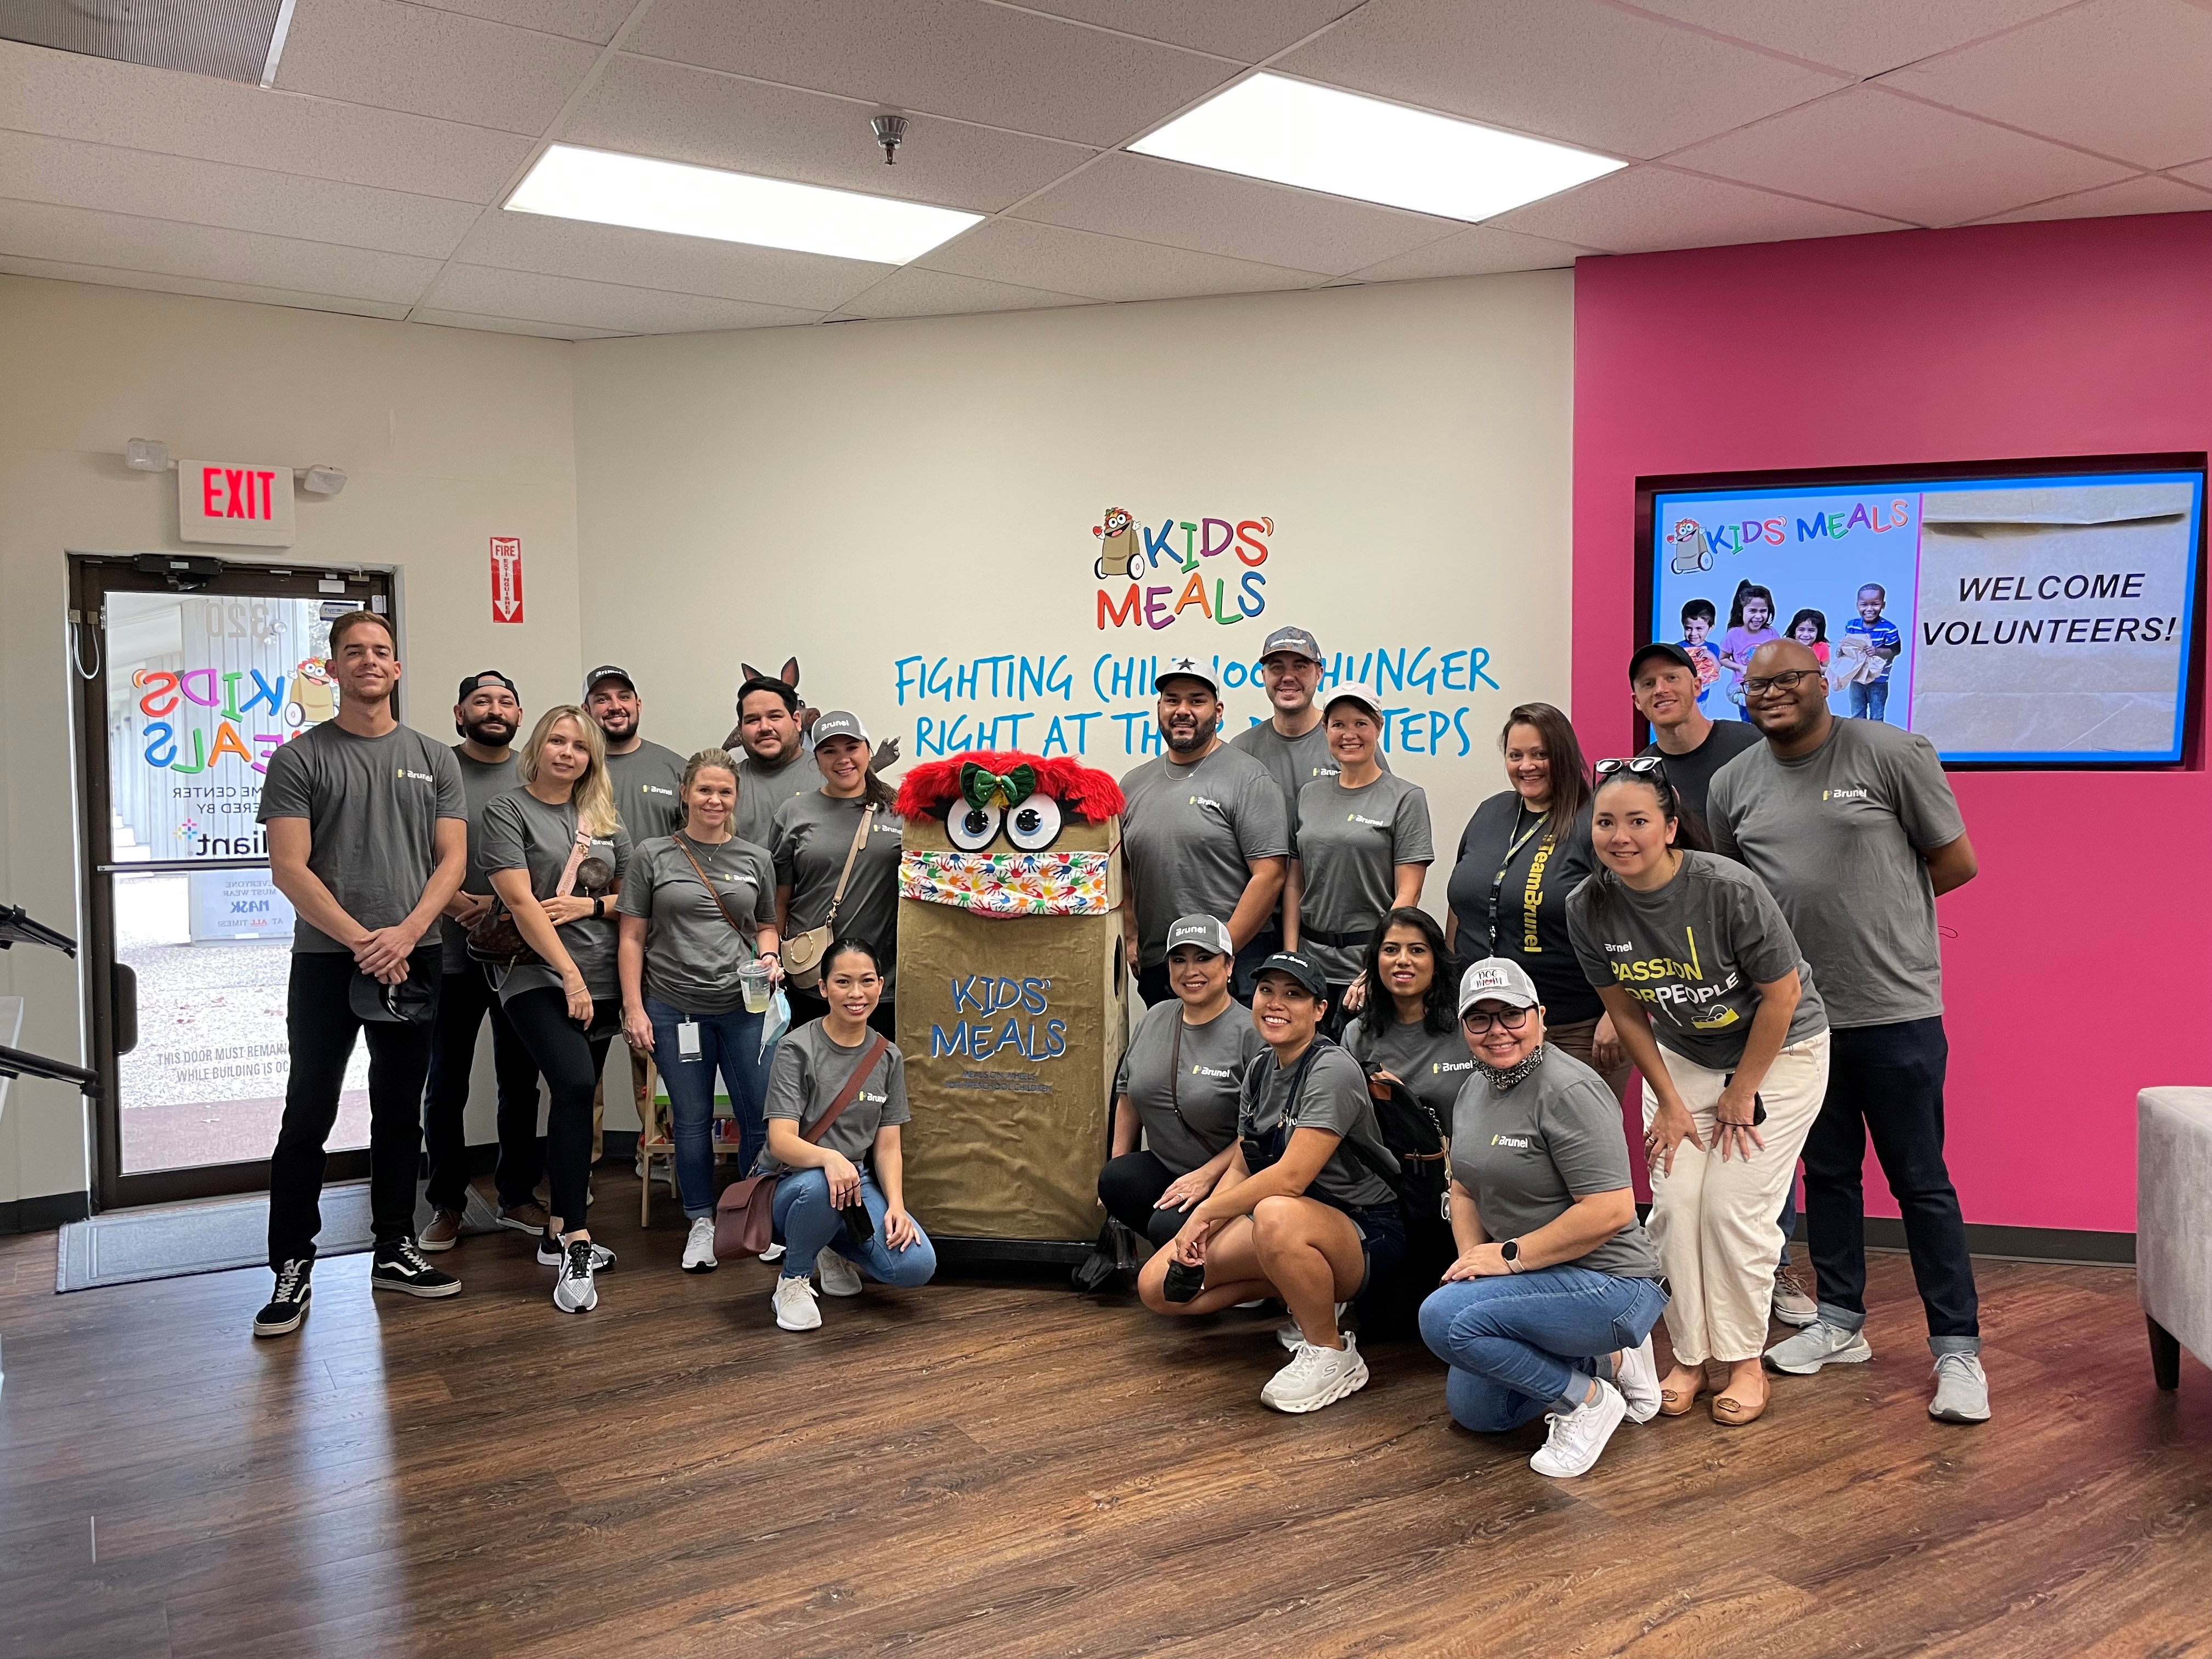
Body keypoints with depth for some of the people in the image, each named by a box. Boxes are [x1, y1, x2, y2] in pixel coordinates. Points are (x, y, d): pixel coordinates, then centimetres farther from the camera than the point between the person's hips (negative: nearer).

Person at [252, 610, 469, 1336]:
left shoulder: (433, 758, 8)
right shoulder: (300, 758, 0)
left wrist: (404, 933, -12)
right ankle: (293, 1268, 11)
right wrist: (361, 940, -15)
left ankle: (395, 1250, 23)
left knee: (400, 1113, 11)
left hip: (412, 958, 3)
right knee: (308, 1117, 1)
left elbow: (452, 859, 3)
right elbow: (289, 868, -7)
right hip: (326, 958, -2)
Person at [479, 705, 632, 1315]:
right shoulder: (507, 810, -1)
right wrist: (571, 977, -14)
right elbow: (520, 902, -10)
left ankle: (558, 1233, 21)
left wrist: (588, 905, -6)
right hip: (538, 976, -5)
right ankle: (577, 1248, -19)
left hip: (601, 980, 5)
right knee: (574, 1084, -22)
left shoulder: (606, 819, 14)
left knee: (576, 1098, 8)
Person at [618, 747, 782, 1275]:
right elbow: (632, 938, 2)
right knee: (692, 1119, 8)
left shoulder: (756, 859, 8)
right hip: (674, 1008, -1)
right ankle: (701, 1222, 24)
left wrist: (769, 957, -4)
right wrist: (633, 1008, -4)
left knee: (762, 1118, 2)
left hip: (744, 1008, 1)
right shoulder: (653, 856, 2)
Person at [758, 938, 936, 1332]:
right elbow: (781, 1141, -20)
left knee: (916, 1266, -20)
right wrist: (829, 1158, -41)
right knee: (818, 1186, -41)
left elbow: (888, 1146, 3)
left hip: (858, 1183, 4)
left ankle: (836, 1249, 14)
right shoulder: (796, 1048, -11)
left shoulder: (889, 1057, 3)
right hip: (790, 1185, -4)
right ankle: (793, 1280, -9)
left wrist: (896, 1206, -15)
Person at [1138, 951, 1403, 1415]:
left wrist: (1206, 1212, -16)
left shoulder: (1333, 1071, -20)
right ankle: (1310, 1298, 12)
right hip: (1296, 1221, 9)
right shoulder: (1260, 1069, 6)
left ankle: (1333, 1355, -17)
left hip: (1367, 1236, -8)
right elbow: (1241, 1169, 8)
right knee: (1159, 1286, -2)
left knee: (1276, 1215, -41)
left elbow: (1292, 1176, -27)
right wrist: (1200, 1233, -9)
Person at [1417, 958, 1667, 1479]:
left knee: (1445, 1318, -27)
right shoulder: (1475, 1088, 6)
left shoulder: (1569, 1091, -22)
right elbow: (1465, 1188, 14)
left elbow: (1610, 1211, -27)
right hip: (1540, 1281, 10)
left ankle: (1588, 1399, -7)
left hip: (1607, 1283, -9)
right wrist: (1472, 1257, -5)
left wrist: (1510, 1256, -22)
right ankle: (1606, 1361, 22)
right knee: (1472, 1409, 14)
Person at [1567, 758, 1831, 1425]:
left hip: (1779, 1052, -4)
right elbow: (1626, 1010, -3)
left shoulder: (1731, 888, -30)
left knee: (1734, 1207, -8)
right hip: (1682, 1056, 4)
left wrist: (1741, 1095, -12)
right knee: (1674, 1203, -3)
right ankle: (1688, 1357, 14)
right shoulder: (1589, 907, -17)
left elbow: (1781, 996, -19)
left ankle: (1745, 1362, 11)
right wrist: (1668, 1102, -3)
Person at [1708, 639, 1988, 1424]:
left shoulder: (1891, 753, -8)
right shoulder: (1734, 782, 5)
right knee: (1828, 1172, 16)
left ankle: (1957, 1349, 15)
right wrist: (1820, 909, 1)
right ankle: (1840, 1323, 30)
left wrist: (1874, 907, -1)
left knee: (1921, 1182, 3)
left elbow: (1956, 863, -4)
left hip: (1895, 1010, -4)